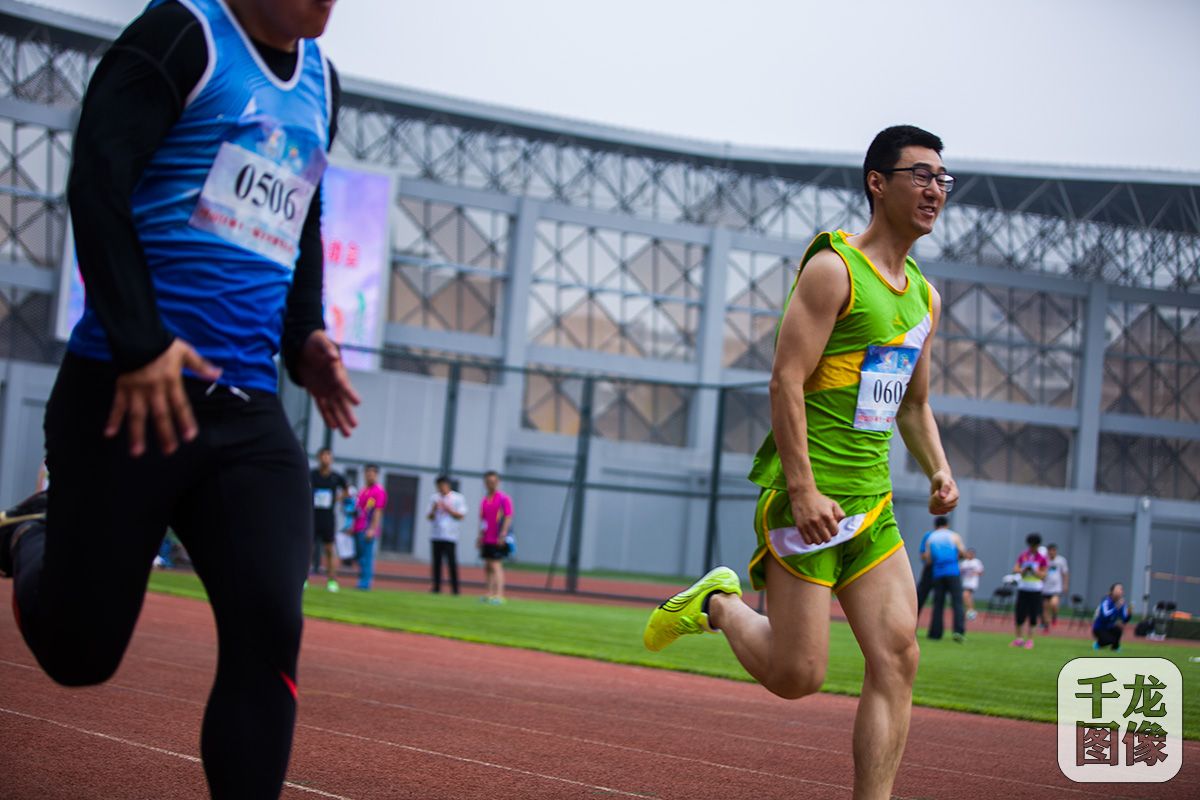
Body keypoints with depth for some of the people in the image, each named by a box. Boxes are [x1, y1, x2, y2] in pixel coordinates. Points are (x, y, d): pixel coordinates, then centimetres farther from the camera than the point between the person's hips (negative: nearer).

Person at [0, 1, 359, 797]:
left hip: (252, 411, 6)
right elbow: (96, 183, -16)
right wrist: (141, 341, -23)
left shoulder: (321, 82, 17)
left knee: (269, 632, -11)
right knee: (81, 650, 3)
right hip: (128, 389, -6)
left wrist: (304, 334, 12)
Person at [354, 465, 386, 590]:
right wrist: (353, 526, 24)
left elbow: (378, 512, -14)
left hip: (368, 531, -9)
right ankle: (362, 581, 16)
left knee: (366, 556, -10)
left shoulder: (379, 491, -8)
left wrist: (372, 529, -19)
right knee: (360, 555, 10)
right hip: (358, 529, 9)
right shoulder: (362, 490, 19)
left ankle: (365, 583, -11)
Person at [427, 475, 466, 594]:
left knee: (452, 562, -8)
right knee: (437, 562, 3)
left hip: (450, 536, -4)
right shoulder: (435, 498, 15)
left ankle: (455, 588, -4)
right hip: (435, 535, 4)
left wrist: (447, 509, -11)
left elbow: (461, 516, -2)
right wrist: (434, 510, -6)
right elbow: (430, 517, 14)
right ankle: (436, 587, 6)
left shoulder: (458, 498, 4)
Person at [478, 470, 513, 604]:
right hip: (486, 540, 7)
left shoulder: (504, 499, -6)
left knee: (496, 565, -14)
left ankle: (499, 594, -18)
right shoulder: (484, 501, 15)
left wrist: (503, 534, -20)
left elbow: (508, 517, -12)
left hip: (498, 541, -7)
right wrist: (480, 536, 16)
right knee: (487, 567, 9)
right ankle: (489, 593, 16)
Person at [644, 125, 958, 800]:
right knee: (797, 674, -6)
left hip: (872, 503, 8)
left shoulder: (925, 297, 16)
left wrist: (940, 472, 9)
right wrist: (803, 490, -22)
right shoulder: (834, 268, -9)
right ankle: (720, 604, 22)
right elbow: (787, 381, -15)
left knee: (898, 659, -4)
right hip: (808, 497, -7)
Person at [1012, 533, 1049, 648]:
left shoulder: (1042, 558, -1)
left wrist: (1033, 570, -16)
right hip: (1022, 588, 2)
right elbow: (1015, 569, 2)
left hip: (1035, 590, -2)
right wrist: (1023, 570, -17)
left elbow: (1043, 576, -1)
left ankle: (1030, 639, 6)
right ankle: (1019, 638, 11)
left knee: (1032, 615, -2)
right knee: (1020, 614, -1)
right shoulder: (1023, 555, 6)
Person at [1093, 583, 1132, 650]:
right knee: (1110, 640, -33)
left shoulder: (1122, 603, -3)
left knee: (1119, 628, -30)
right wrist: (1117, 607, -43)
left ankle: (1115, 647, -3)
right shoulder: (1106, 601, -20)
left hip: (1109, 628, 5)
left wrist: (1129, 613, -30)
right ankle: (1098, 644, 3)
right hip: (1099, 629, -5)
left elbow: (1124, 619, -10)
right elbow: (1105, 615, -37)